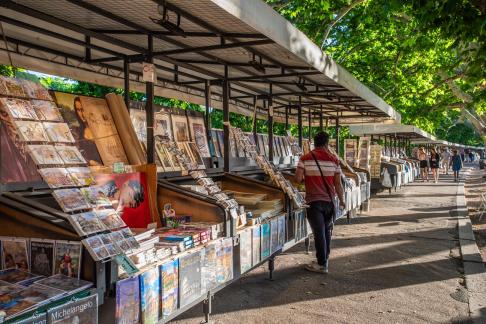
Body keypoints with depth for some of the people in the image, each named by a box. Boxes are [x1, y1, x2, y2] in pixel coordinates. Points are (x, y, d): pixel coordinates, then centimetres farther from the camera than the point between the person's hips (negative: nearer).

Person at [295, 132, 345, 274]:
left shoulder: (305, 159, -5)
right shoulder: (334, 159, 0)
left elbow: (298, 179, -11)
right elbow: (338, 183, 1)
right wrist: (341, 200, 13)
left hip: (314, 201, -2)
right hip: (329, 200, 3)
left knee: (319, 233, 1)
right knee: (327, 231, 18)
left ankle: (322, 264, 5)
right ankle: (325, 258, 30)